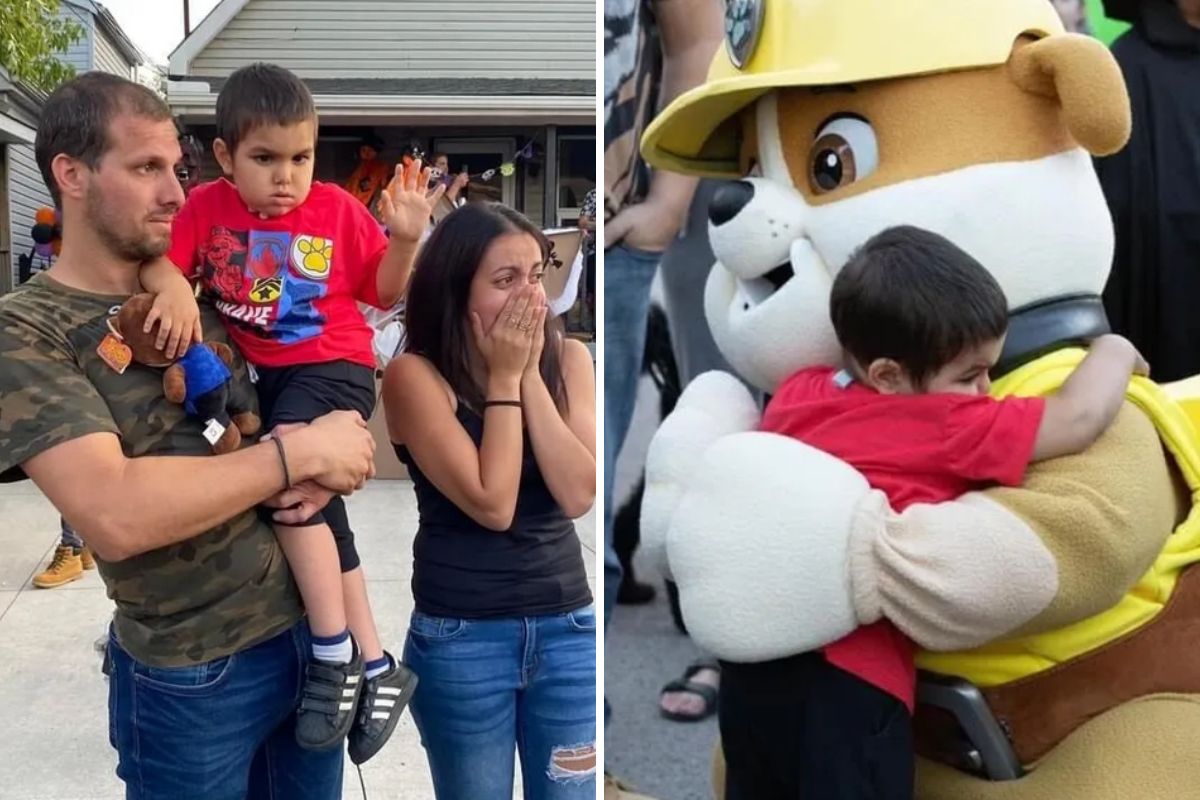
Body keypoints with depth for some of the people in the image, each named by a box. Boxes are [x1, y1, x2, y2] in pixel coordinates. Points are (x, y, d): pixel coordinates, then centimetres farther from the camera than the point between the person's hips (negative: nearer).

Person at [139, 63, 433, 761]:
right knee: (317, 508, 9)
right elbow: (153, 256, -8)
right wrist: (173, 286, -28)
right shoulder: (208, 206, 0)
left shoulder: (338, 210, -4)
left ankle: (336, 656, -15)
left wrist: (404, 238, -15)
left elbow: (383, 293, 1)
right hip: (262, 371, 5)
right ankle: (377, 667, 22)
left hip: (334, 367, -4)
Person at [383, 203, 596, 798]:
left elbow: (578, 495, -11)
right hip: (461, 639, -3)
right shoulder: (415, 375, -11)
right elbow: (492, 504, -19)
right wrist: (505, 377, -16)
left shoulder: (568, 359, -1)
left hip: (568, 628, 3)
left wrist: (530, 375, -14)